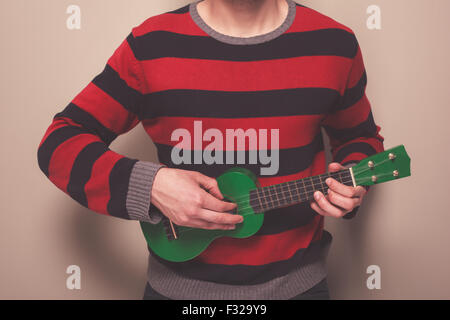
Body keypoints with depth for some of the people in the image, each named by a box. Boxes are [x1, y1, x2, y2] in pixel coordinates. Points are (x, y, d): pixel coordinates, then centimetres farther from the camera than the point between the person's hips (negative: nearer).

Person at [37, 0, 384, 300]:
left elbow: (361, 136, 12)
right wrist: (149, 185, -23)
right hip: (179, 283, -1)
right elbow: (59, 142, -7)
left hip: (297, 281, 2)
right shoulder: (150, 45, -9)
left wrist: (352, 186, -11)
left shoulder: (334, 43, -4)